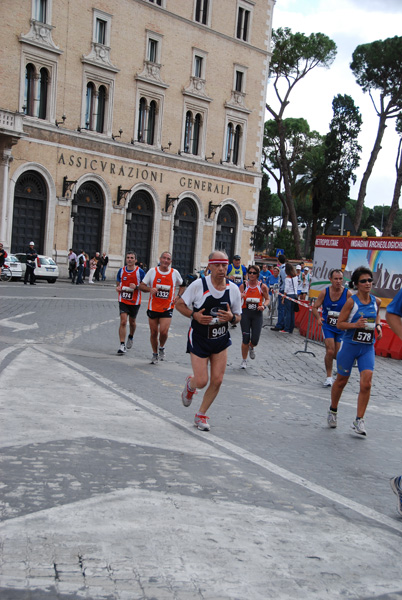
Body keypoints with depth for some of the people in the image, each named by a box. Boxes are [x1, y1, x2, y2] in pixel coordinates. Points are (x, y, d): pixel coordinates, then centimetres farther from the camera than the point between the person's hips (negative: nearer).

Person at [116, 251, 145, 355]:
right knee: (123, 321, -12)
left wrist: (136, 287, -22)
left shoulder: (140, 271, -7)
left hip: (135, 301, -1)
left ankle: (130, 337, 46)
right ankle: (122, 345, -12)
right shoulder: (121, 270, 3)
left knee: (132, 322, 16)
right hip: (123, 300, 1)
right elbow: (118, 283, 17)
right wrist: (117, 288, -6)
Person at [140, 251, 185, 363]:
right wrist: (150, 289, -19)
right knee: (154, 332, 8)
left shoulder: (175, 273, 0)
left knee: (163, 331, -16)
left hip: (167, 308, -1)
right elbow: (141, 285, 2)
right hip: (153, 307, 1)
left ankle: (161, 348, 15)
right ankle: (155, 354, 29)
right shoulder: (152, 271, -1)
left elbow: (182, 285, 18)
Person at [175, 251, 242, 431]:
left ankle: (201, 415, 21)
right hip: (199, 340, -3)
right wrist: (194, 315, -20)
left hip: (221, 340, 3)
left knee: (217, 380, -1)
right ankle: (190, 384, 34)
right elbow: (179, 304, -3)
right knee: (201, 381, -6)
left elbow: (238, 317, 6)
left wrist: (231, 317, -18)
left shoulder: (233, 289, -5)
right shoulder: (198, 285, -14)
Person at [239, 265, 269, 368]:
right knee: (245, 339, -2)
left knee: (255, 340, -7)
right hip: (245, 313, 0)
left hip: (257, 314, 0)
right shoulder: (243, 286, 1)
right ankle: (244, 360, 17)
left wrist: (264, 306, -11)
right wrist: (240, 296, -21)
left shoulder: (262, 286, -1)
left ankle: (251, 348, 32)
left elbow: (267, 299, 10)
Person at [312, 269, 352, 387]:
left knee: (336, 354, 2)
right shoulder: (324, 292, -7)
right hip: (327, 325, 0)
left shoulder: (348, 294, -12)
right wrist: (318, 318, -18)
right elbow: (315, 307, 1)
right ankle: (329, 377, 6)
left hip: (341, 327, 0)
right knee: (330, 351, -12)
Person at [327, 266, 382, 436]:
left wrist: (377, 325, 4)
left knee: (366, 383, -10)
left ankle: (359, 421, 1)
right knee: (341, 381, 12)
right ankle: (333, 410, 36)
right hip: (350, 345, -3)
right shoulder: (351, 301, -12)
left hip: (367, 348, 3)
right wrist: (356, 324, -25)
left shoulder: (376, 301, 2)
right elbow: (340, 323, -9)